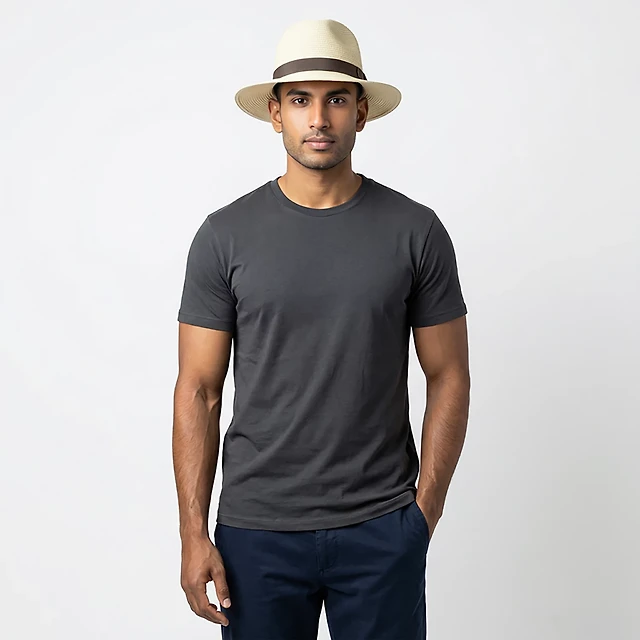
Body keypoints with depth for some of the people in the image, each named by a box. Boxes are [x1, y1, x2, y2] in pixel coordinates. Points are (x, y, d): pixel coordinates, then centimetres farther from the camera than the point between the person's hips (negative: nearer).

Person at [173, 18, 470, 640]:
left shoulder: (416, 231, -2)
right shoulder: (226, 235, -2)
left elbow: (448, 376, 3)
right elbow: (198, 392, -1)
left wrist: (426, 507, -3)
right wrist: (194, 534, -4)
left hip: (382, 529, 0)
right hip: (256, 528, 0)